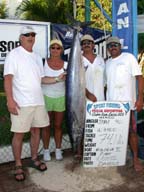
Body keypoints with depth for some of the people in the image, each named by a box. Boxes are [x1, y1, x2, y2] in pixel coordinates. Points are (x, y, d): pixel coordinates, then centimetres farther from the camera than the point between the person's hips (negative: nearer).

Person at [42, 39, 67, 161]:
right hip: (46, 98, -1)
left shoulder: (66, 65, 0)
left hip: (61, 99, 1)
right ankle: (46, 151, 21)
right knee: (47, 126, 7)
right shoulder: (44, 63, -3)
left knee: (58, 125, 9)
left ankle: (58, 150, 23)